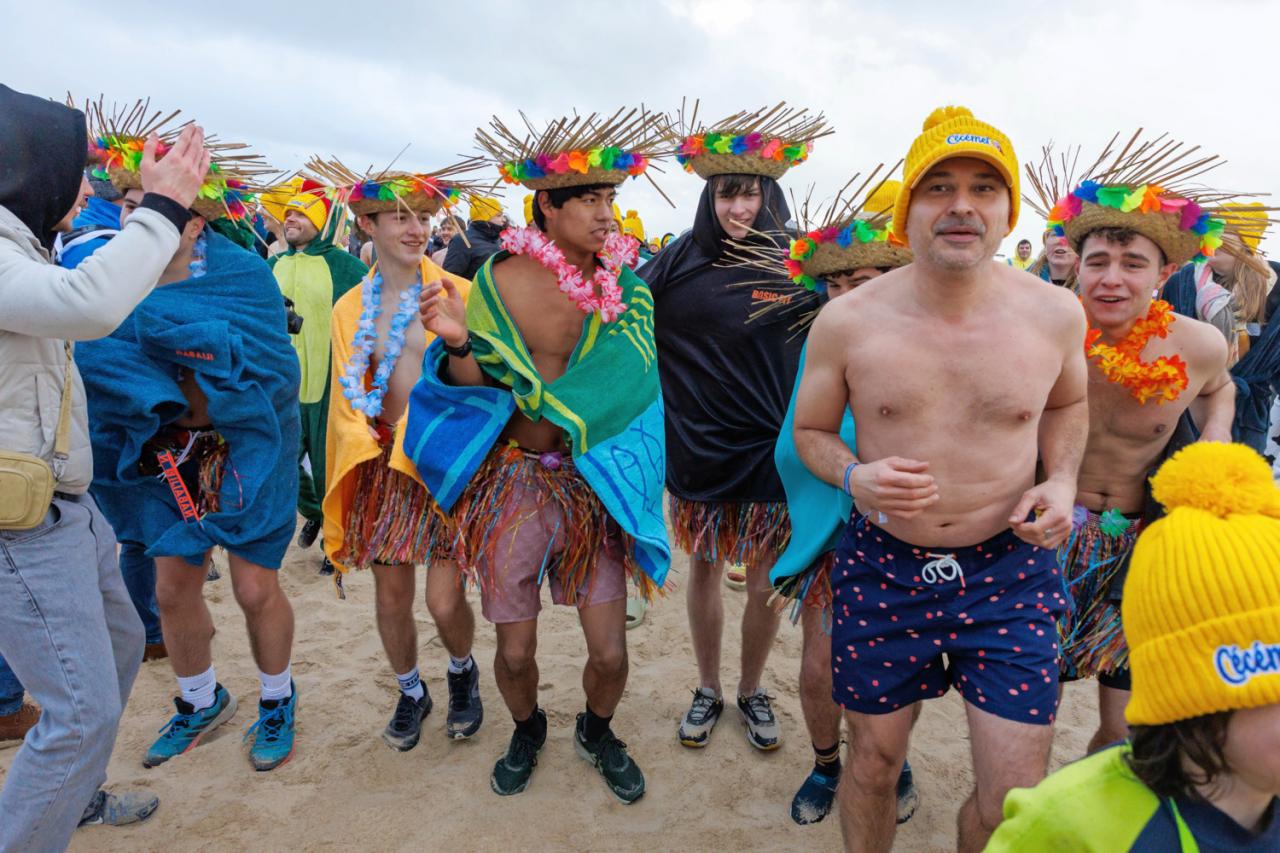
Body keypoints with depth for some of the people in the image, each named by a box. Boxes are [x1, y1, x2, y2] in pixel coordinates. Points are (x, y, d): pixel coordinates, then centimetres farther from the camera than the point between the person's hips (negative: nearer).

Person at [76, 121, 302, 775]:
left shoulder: (242, 275, -17)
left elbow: (271, 375, -26)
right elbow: (91, 363, -7)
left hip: (242, 452, -4)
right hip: (165, 459, 4)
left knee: (255, 588, 1)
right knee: (173, 587, 12)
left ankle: (277, 701, 28)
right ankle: (201, 702, 37)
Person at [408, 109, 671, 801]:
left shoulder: (627, 281, -1)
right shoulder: (503, 279, -6)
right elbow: (472, 382, -3)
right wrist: (458, 340, -21)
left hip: (595, 488, 1)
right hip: (516, 483, -1)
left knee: (609, 652, 3)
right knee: (514, 652, 9)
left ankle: (596, 731, 37)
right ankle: (527, 730, 43)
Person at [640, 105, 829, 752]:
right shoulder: (681, 260, 0)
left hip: (765, 447, -1)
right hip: (697, 443, 1)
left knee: (765, 578, 8)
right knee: (703, 569, 13)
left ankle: (752, 690, 31)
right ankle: (708, 690, 32)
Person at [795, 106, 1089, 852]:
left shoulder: (1056, 314, -5)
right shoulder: (846, 321, -10)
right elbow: (810, 432, 3)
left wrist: (1063, 481, -3)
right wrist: (854, 475, -18)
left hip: (1009, 573, 1)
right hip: (883, 570, 0)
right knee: (874, 766, 15)